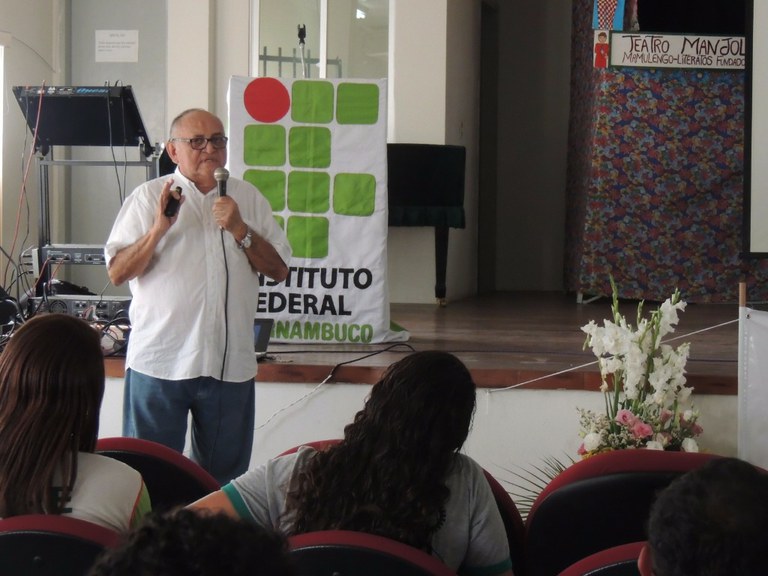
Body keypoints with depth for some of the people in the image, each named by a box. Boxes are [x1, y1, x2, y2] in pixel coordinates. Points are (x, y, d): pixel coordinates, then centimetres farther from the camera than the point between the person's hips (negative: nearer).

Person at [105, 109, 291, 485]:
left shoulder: (249, 199, 12)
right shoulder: (149, 197, 4)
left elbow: (278, 270, 7)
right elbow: (117, 273, -2)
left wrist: (239, 231, -6)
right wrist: (159, 228, -14)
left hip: (229, 364, 2)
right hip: (158, 362, -2)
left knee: (225, 476, 8)